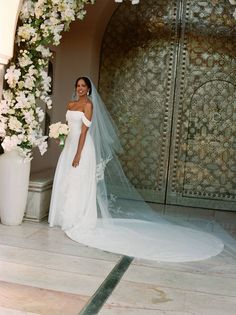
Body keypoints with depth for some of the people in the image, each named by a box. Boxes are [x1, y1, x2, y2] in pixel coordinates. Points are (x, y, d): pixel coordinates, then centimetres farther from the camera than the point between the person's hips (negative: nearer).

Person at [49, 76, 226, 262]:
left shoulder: (88, 104, -10)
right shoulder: (71, 104, 15)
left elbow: (84, 130, -16)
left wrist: (78, 154, -21)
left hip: (82, 147, -9)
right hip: (70, 144, 9)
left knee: (79, 184, -5)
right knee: (67, 183, 11)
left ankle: (79, 222, 3)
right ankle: (69, 218, 21)